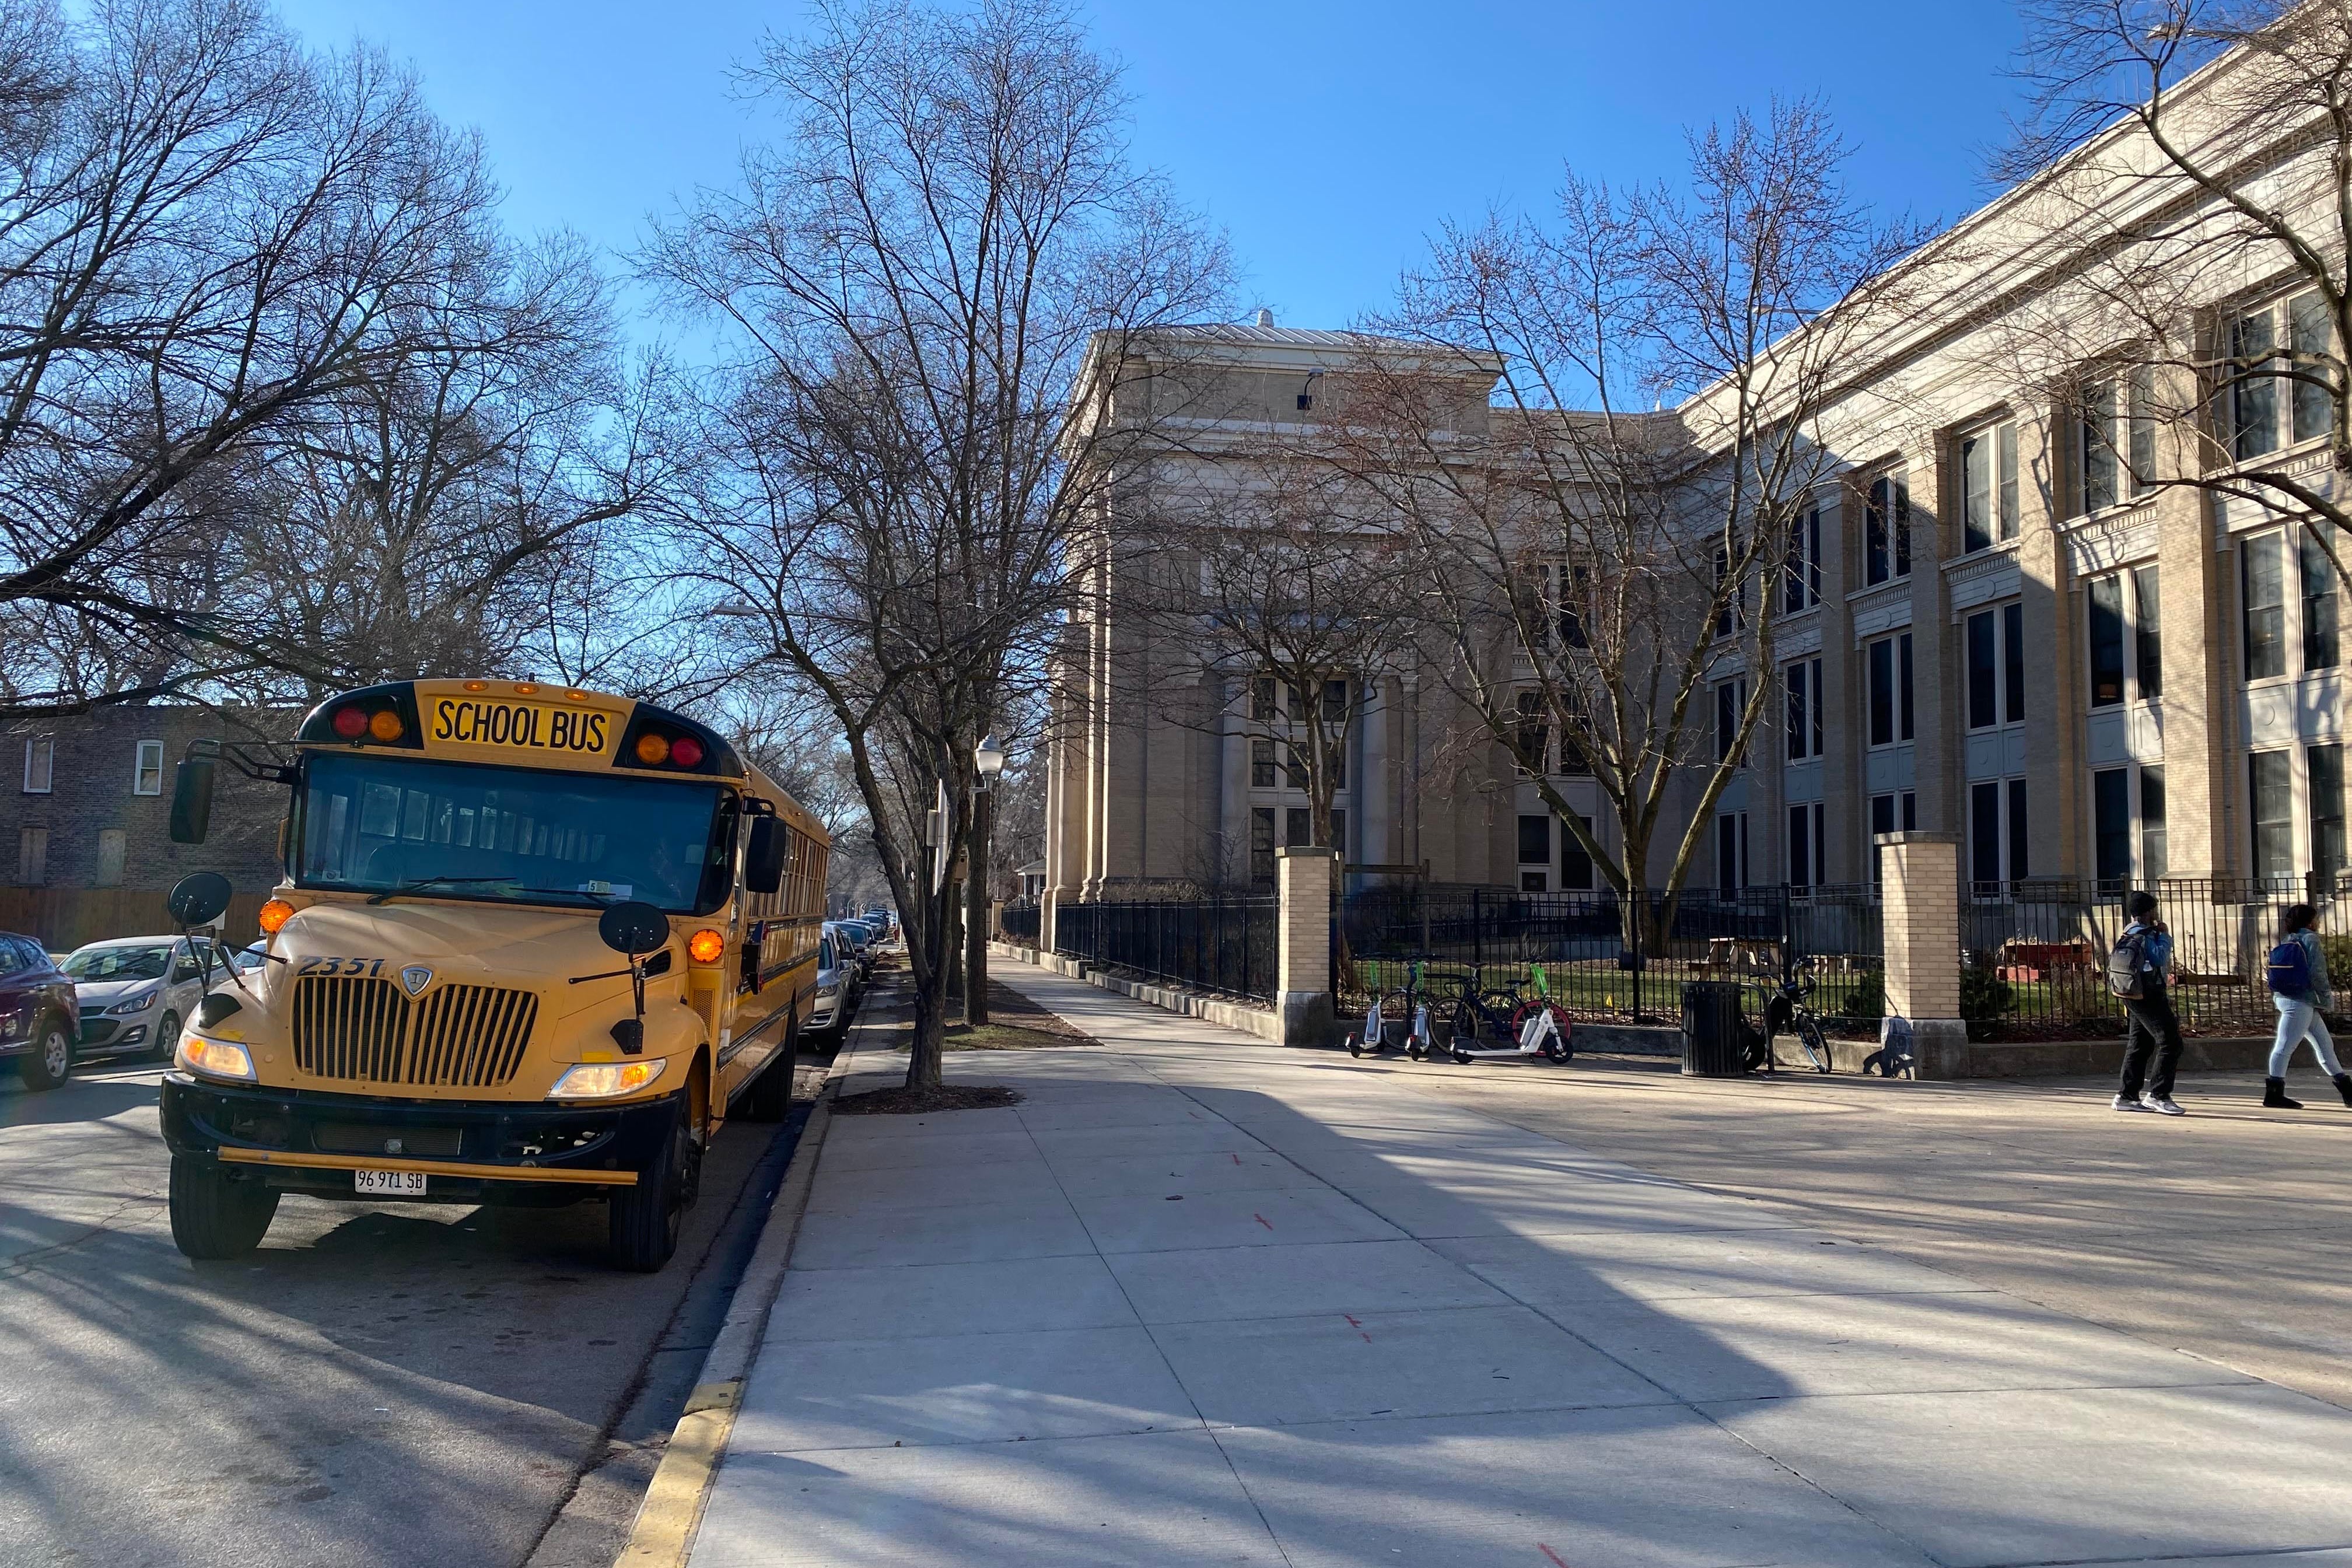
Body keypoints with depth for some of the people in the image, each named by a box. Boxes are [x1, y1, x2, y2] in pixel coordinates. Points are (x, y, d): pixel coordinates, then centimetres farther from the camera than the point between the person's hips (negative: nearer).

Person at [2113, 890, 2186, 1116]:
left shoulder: (2130, 932, 16)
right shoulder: (2144, 935, -15)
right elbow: (2159, 957, -28)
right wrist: (2165, 935, -15)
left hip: (2136, 996, 11)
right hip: (2149, 997, -11)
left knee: (2140, 1045, 13)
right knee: (2170, 1043, -9)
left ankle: (2126, 1096, 15)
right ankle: (2157, 1095, -9)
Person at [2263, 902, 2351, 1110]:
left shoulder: (2288, 940, 17)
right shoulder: (2310, 938, -8)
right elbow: (2317, 973, -13)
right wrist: (2327, 1000, -3)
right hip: (2300, 1001, -9)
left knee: (2324, 1044, 14)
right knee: (2286, 1045, -10)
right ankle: (2273, 1094, -11)